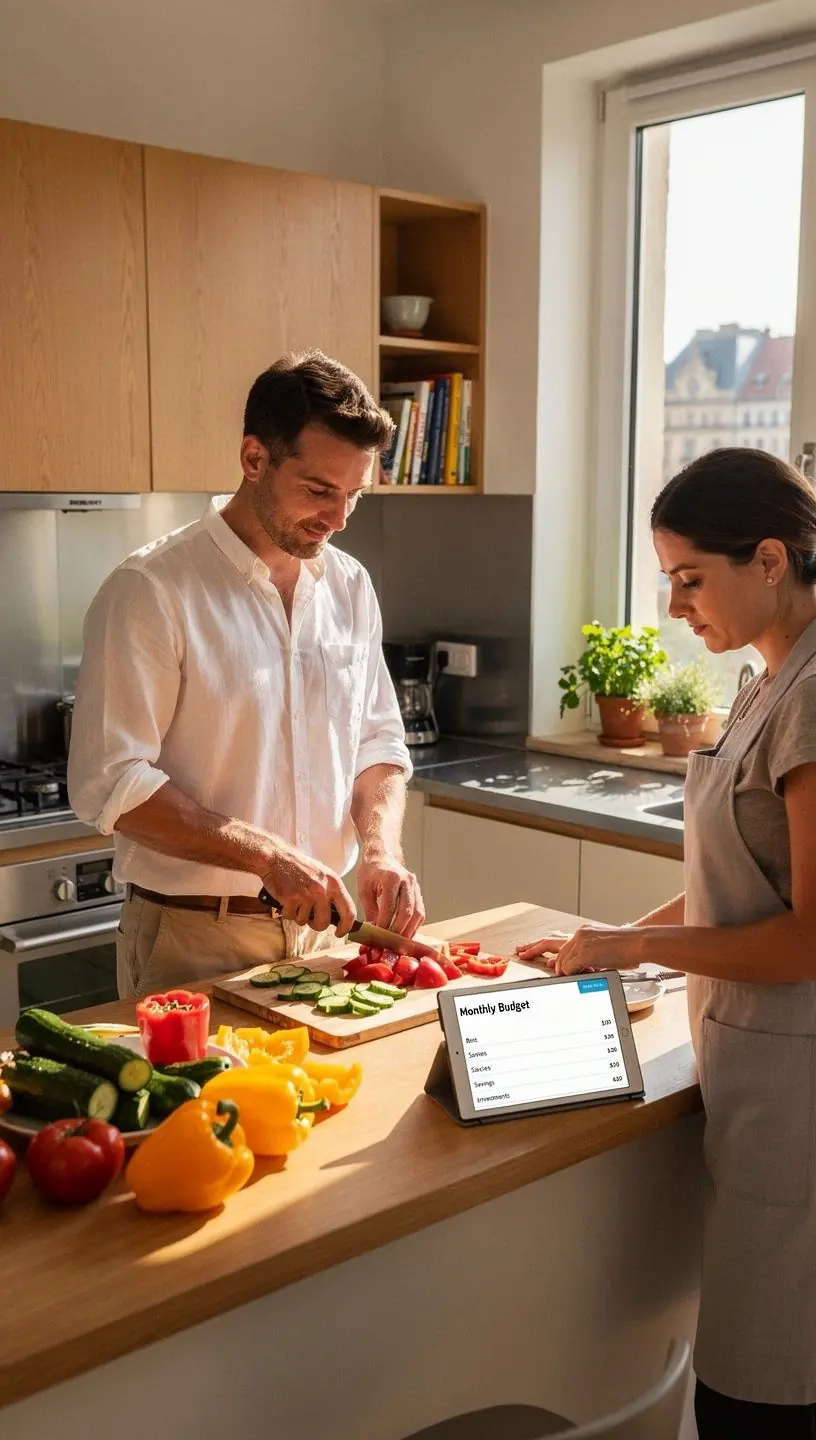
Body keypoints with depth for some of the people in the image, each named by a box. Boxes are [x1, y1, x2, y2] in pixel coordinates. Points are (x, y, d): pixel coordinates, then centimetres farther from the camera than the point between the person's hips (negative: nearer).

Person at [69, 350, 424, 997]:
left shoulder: (349, 585, 4)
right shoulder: (150, 591, -15)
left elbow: (378, 741, 10)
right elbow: (110, 784, -18)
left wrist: (382, 849, -8)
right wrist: (267, 855, -23)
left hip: (321, 926, 6)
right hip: (193, 940, -5)